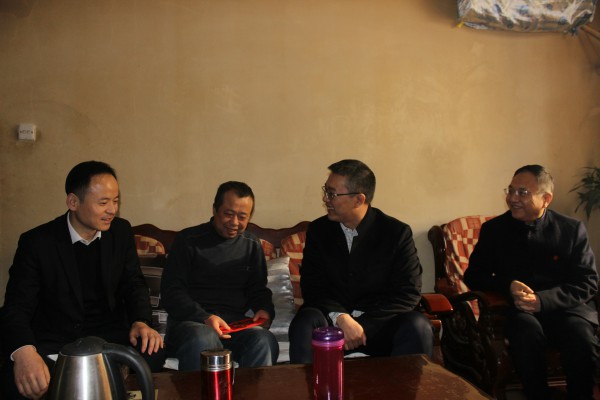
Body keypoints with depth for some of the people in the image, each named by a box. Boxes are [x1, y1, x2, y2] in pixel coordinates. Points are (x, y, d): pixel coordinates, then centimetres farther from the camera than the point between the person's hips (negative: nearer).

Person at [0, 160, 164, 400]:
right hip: (53, 341, -3)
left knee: (151, 352, -26)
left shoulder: (121, 231, 3)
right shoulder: (36, 243, -8)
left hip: (108, 334, 3)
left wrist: (140, 322, -14)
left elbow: (134, 284, 9)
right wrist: (23, 352, -34)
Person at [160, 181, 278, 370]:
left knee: (265, 341, -30)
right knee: (202, 339, -39)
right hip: (191, 321, -3)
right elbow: (171, 291, -2)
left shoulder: (252, 245, 17)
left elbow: (258, 289, 24)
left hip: (236, 324, 3)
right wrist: (204, 318, -18)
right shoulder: (188, 239, 3)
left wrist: (265, 310, 0)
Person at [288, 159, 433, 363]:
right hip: (333, 320, 1)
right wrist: (340, 318, -21)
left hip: (379, 324, 0)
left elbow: (409, 292, -7)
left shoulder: (397, 232, -4)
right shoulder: (318, 230, 3)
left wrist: (363, 324, -17)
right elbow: (312, 286, -1)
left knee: (418, 327, -30)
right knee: (304, 324, -31)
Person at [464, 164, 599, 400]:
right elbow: (473, 276, 7)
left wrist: (543, 300, -17)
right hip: (518, 309, 0)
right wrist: (508, 286, -14)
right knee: (528, 332, -34)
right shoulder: (493, 229, 7)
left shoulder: (572, 229, 6)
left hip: (565, 306, 0)